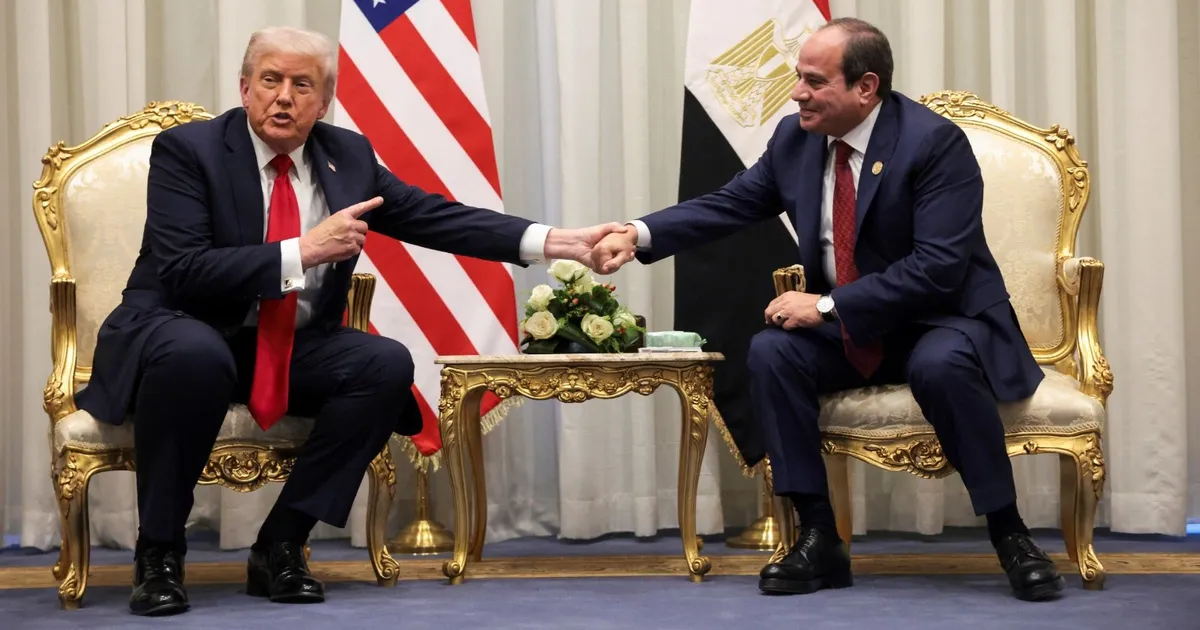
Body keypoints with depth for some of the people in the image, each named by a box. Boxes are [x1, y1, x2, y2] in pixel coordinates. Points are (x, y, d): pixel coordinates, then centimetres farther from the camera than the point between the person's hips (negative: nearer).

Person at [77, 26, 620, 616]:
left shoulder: (348, 155, 3)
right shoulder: (186, 149, -11)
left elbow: (438, 217, -2)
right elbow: (183, 270, -23)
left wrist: (556, 241, -13)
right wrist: (303, 251, -29)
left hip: (291, 350, 5)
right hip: (181, 334, -5)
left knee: (387, 364, -20)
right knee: (195, 355, -38)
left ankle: (280, 544, -10)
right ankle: (157, 553, -18)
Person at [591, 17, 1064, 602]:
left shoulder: (935, 142, -20)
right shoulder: (795, 137, -1)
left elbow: (938, 267, -27)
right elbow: (728, 204, 4)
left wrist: (827, 306, -29)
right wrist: (640, 234, -13)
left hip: (942, 320, -6)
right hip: (846, 328, 6)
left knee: (940, 366, -37)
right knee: (770, 351, -20)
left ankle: (1009, 534, -18)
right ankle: (819, 539, -13)